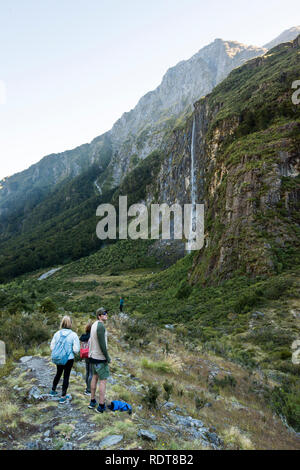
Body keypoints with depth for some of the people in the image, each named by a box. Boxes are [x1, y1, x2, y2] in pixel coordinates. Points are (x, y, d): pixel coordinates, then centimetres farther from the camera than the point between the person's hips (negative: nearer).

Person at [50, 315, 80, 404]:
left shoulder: (57, 334, -7)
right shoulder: (73, 335, -17)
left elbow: (52, 347, -2)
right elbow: (76, 350, -16)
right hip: (69, 359, -4)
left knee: (58, 373, 25)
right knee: (66, 376, 9)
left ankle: (53, 390, 43)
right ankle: (63, 397, 16)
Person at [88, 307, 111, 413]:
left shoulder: (94, 325, 7)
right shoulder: (100, 326, -22)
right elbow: (102, 344, -24)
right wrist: (107, 357, -17)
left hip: (93, 356, 9)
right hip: (100, 358, -9)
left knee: (95, 377, 19)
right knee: (103, 380, 0)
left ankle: (92, 402, 28)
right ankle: (101, 406, 5)